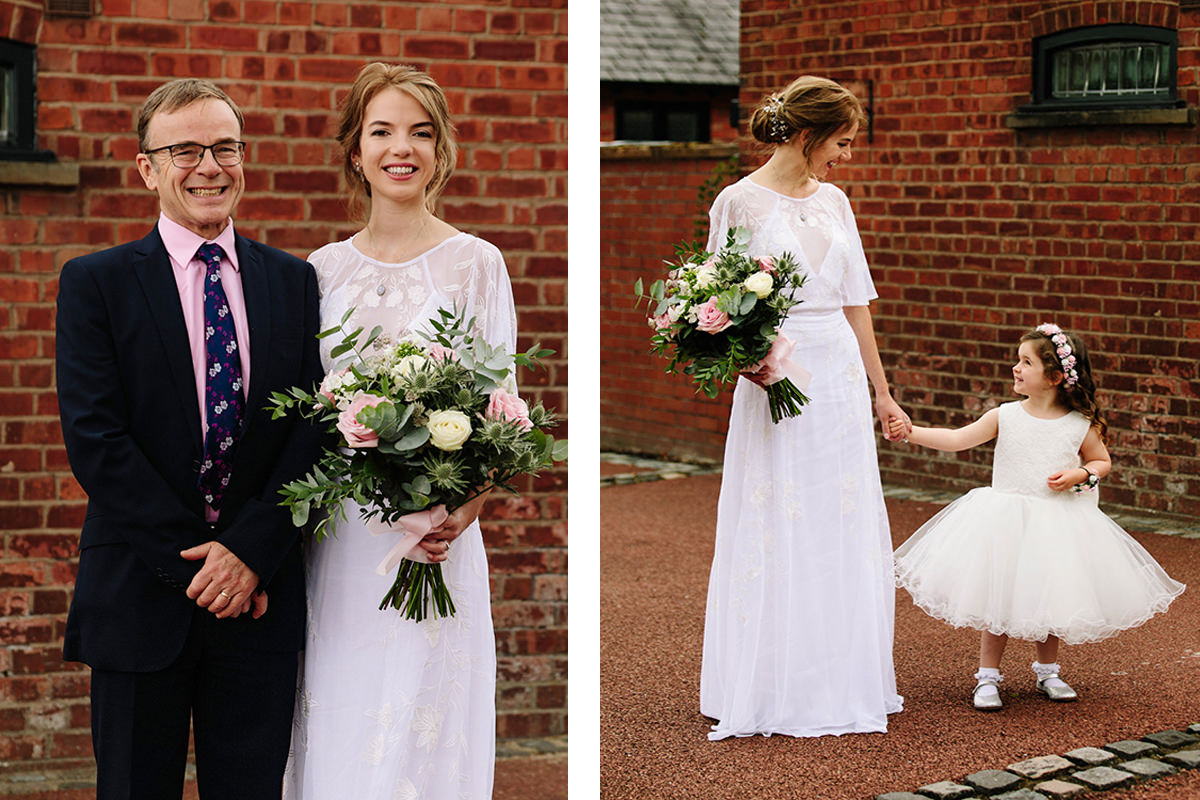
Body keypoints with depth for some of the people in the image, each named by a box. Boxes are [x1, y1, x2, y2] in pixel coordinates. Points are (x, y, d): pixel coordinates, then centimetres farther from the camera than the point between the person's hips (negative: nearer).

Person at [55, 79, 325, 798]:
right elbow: (94, 441, -8)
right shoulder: (95, 282, 0)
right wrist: (194, 562, -13)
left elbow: (313, 429, 1)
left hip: (263, 595, 2)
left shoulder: (293, 281, 8)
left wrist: (249, 550, -12)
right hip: (140, 599, -2)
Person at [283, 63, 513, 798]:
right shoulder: (326, 268, 10)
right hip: (335, 539, 3)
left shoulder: (475, 263, 0)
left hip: (433, 541, -3)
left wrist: (465, 508, -18)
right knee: (336, 730, 7)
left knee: (420, 732, -1)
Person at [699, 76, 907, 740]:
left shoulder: (833, 201, 11)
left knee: (847, 530, 8)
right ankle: (771, 688, 9)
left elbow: (855, 301, 15)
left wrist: (881, 391, 16)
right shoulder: (739, 202, -5)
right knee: (776, 533, -2)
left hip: (841, 375, 6)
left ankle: (843, 679, 19)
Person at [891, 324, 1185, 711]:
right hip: (1006, 519, 0)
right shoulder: (1004, 417, -5)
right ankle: (988, 676, 15)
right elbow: (958, 439, -10)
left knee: (1051, 598, 11)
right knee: (997, 598, 1)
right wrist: (911, 432, -20)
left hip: (1057, 524, 0)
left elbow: (1102, 462, 9)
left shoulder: (1080, 425, -5)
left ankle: (1047, 671, 31)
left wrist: (1079, 475, -12)